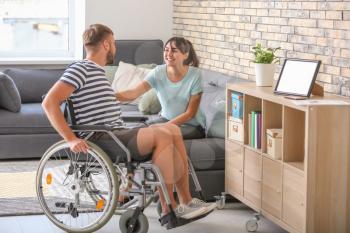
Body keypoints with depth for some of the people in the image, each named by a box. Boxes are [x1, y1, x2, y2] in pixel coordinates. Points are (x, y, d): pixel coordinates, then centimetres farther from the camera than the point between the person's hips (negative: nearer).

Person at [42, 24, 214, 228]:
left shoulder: (98, 72, 23)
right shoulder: (80, 69, -7)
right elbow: (49, 103, -17)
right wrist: (71, 139, -23)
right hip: (102, 142, -9)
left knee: (173, 131, -3)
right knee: (162, 135, -21)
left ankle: (186, 202, -5)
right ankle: (169, 207, -14)